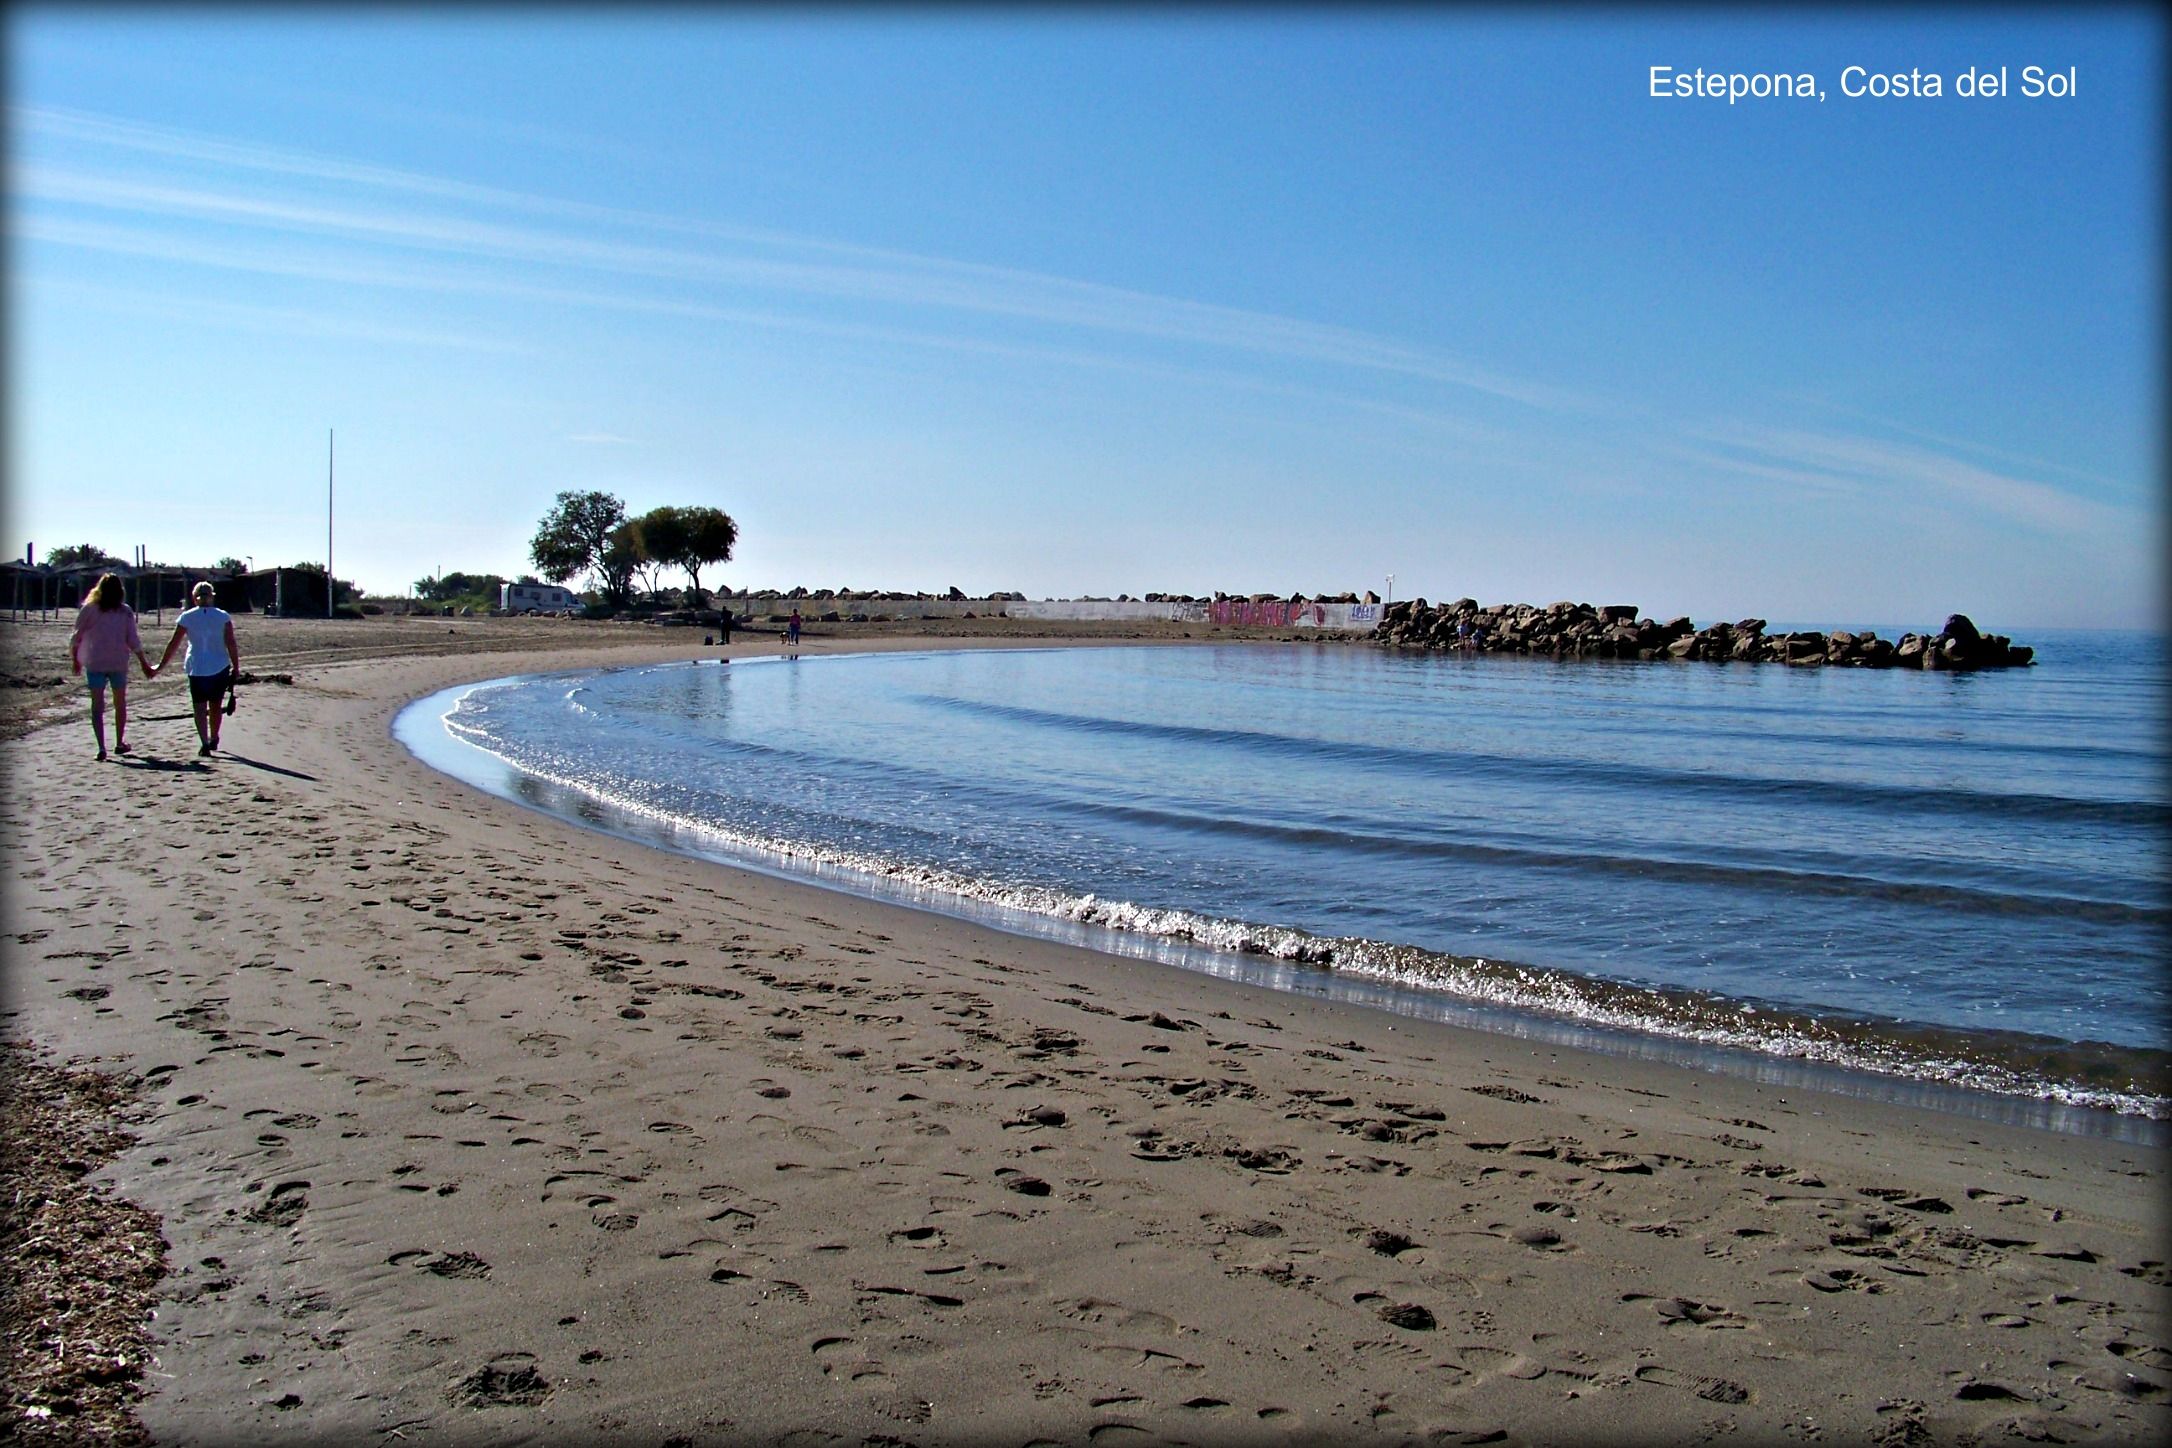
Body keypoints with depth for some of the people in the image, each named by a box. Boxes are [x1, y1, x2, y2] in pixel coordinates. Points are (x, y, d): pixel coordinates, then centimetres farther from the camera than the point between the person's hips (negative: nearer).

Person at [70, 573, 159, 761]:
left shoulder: (90, 610, -2)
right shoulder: (125, 612, 0)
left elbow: (76, 637, 0)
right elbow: (133, 641, 0)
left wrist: (75, 659, 13)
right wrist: (145, 665, 6)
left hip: (95, 663, -1)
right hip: (119, 663, 1)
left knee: (97, 705, 0)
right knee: (120, 703, 17)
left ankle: (101, 747, -11)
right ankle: (119, 743, 25)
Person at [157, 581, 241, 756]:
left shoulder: (187, 617, -2)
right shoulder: (223, 617, -3)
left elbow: (173, 644, -1)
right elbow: (231, 644, -8)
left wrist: (161, 665, 6)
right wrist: (236, 668, -3)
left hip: (196, 669, -1)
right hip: (220, 668, 1)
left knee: (200, 708, 2)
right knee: (215, 706, 16)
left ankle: (204, 743, -12)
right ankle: (213, 740, 30)